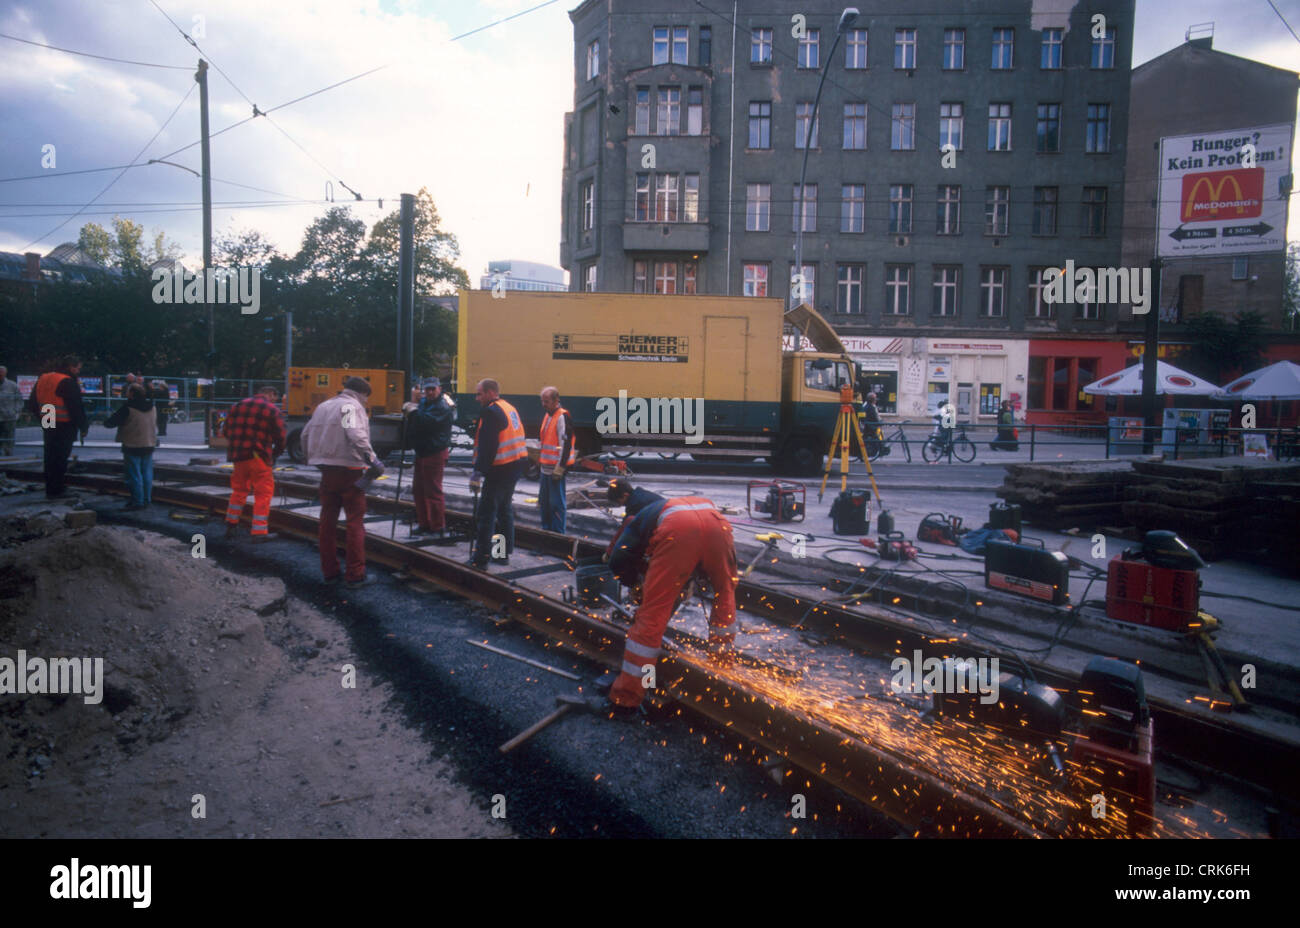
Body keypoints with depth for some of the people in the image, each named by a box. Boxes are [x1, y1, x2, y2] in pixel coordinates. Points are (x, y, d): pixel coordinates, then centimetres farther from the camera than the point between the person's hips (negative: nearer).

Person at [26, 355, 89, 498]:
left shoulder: (42, 378, 11)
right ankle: (55, 490, 2)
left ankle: (50, 489, 25)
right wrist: (84, 427, -10)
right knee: (60, 458, -1)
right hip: (64, 427, -8)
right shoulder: (68, 383, -17)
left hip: (47, 426, 8)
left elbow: (32, 404, 18)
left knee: (50, 457, 17)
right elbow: (76, 407, -19)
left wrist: (41, 419, 24)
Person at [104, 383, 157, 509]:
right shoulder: (151, 407, 5)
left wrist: (107, 421, 10)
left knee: (134, 475, 0)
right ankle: (146, 500, 15)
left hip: (132, 447, -6)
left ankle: (137, 502, 1)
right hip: (148, 445, 6)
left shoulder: (127, 408, -14)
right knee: (147, 474, 11)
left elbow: (111, 423, -10)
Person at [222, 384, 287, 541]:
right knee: (263, 493, 1)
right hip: (259, 457, -6)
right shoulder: (273, 410, -4)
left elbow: (226, 431, 15)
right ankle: (259, 532, -1)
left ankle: (231, 525, 30)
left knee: (239, 490, 22)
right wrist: (275, 453, 13)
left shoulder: (237, 406, 13)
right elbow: (280, 438, -4)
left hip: (238, 457, 6)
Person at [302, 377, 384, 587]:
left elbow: (306, 434, 20)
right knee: (355, 522, -1)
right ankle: (355, 575, -1)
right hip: (349, 470, -7)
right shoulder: (353, 406, -8)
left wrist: (313, 459, 27)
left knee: (328, 520, 13)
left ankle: (329, 572, 19)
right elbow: (356, 436, -24)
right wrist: (373, 460, -23)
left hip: (327, 471, 7)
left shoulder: (323, 406, 16)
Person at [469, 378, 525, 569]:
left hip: (500, 468, -10)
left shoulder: (491, 412, -14)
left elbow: (487, 446, -20)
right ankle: (505, 552, 26)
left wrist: (478, 472, -20)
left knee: (487, 512, -5)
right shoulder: (510, 408, 15)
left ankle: (480, 559, -5)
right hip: (516, 464, 10)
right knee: (505, 508, 18)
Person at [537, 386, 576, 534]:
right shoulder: (548, 415, 15)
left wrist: (559, 468, -22)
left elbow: (566, 444, -20)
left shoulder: (563, 417, -15)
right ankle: (546, 529, 28)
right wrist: (539, 460, 23)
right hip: (546, 466, 10)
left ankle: (558, 534, 3)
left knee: (556, 503, -5)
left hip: (556, 467, -10)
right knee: (544, 501, 17)